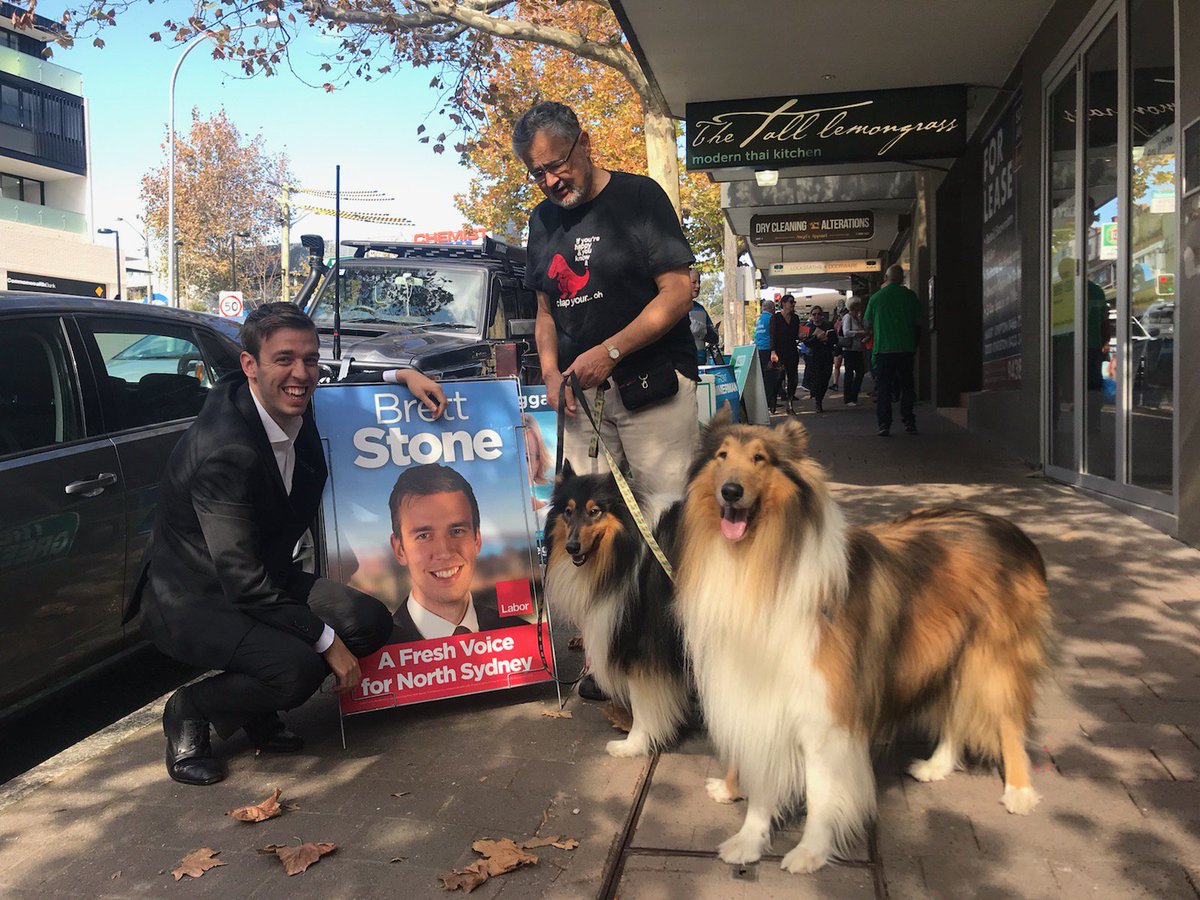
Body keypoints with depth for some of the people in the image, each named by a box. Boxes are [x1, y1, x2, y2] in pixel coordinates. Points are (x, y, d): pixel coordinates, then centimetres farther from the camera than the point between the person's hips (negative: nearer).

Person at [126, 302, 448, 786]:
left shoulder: (293, 407, -4)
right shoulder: (225, 449, -29)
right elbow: (242, 579, -28)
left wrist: (402, 376, 3)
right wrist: (326, 640, -24)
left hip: (264, 579, 8)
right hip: (190, 600, -8)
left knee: (370, 622, -13)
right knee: (298, 667, -31)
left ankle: (251, 710, 9)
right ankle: (190, 711, 0)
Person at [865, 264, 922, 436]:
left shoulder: (875, 297, -1)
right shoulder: (910, 296, 0)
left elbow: (867, 323, 8)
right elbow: (918, 323, 5)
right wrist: (915, 344, 19)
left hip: (883, 349, -1)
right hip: (906, 348, 1)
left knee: (883, 387, 4)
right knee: (907, 385, 12)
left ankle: (884, 425, -1)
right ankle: (909, 422, 10)